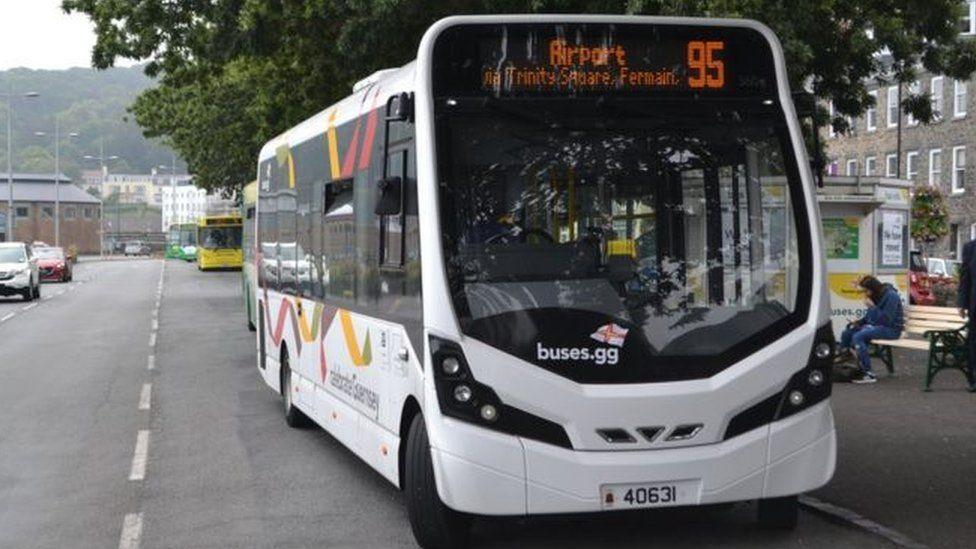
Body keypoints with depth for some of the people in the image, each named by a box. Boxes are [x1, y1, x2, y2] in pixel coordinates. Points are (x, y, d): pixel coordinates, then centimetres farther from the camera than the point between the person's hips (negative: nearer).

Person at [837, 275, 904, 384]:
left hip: (891, 329, -9)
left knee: (858, 337, -29)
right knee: (847, 334, 0)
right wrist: (860, 321, 2)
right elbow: (870, 316, 20)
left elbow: (886, 320, -24)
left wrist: (872, 306, -22)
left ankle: (869, 374, -29)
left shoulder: (891, 296, -17)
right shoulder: (877, 296, 9)